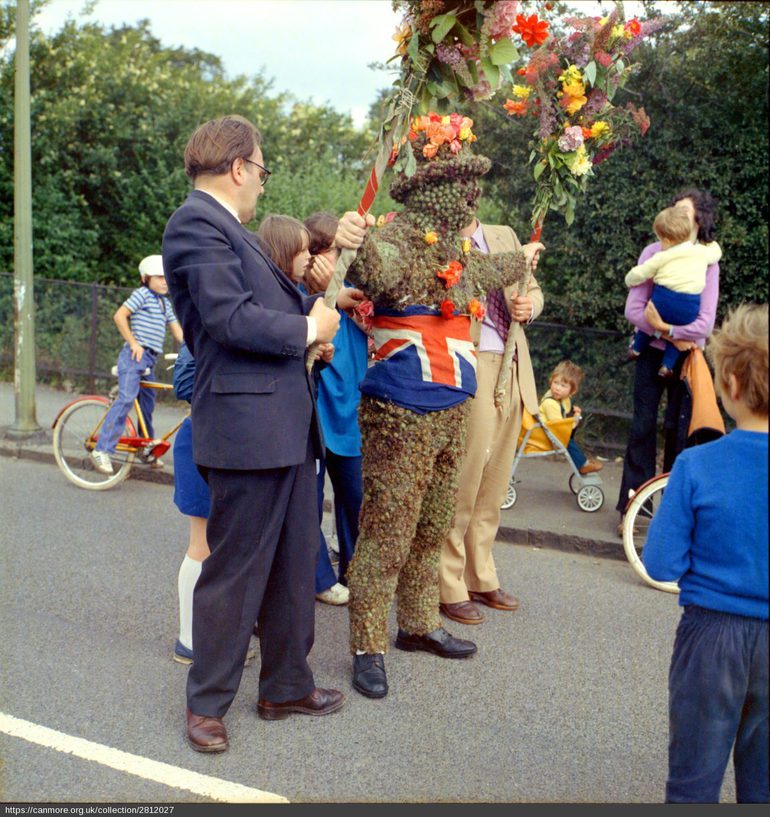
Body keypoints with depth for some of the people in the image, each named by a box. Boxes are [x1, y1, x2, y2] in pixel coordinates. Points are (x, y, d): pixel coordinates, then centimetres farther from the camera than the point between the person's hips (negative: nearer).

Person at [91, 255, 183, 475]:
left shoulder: (165, 304, 19)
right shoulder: (142, 294, -4)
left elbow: (177, 331, 18)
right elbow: (119, 316, -12)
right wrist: (134, 343, -14)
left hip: (149, 359, 8)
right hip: (134, 356, -8)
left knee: (147, 404, 14)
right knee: (126, 399, -21)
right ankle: (102, 450, -23)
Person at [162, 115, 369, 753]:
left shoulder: (229, 228, 20)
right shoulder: (197, 223, -11)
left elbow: (278, 304, 19)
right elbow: (231, 319, -21)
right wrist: (307, 329, -8)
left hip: (287, 423, 10)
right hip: (246, 425, -10)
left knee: (294, 564, 17)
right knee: (235, 571, 1)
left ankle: (286, 685, 31)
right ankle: (207, 702, 18)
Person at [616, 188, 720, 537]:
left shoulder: (707, 263, -6)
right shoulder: (654, 253, -4)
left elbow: (704, 324, -13)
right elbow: (633, 309, -8)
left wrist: (663, 326, -20)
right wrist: (672, 335, -14)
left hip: (686, 356, -1)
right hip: (652, 353, 1)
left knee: (679, 430, 3)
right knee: (643, 427, 1)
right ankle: (631, 507, 8)